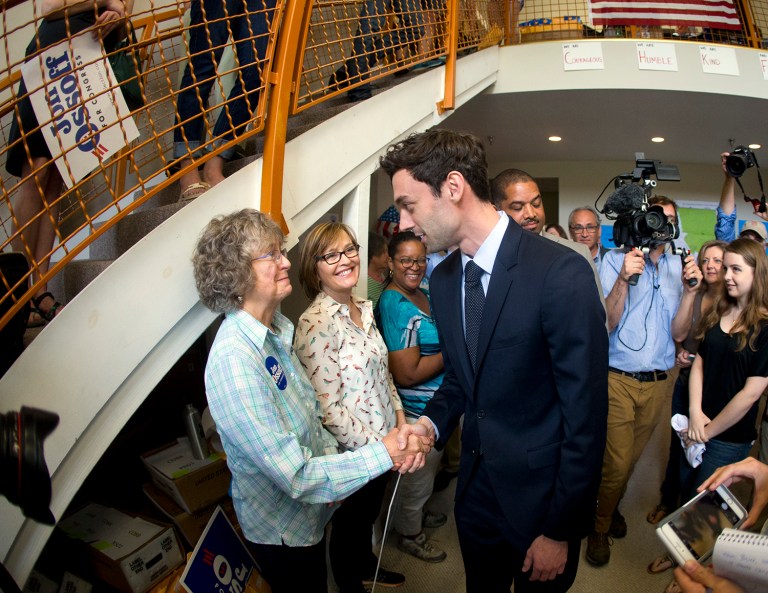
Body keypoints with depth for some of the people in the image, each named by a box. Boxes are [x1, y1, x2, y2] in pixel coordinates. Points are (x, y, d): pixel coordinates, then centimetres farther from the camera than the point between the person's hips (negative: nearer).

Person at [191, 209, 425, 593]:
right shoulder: (234, 361, -31)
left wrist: (335, 458, -11)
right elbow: (295, 475, -30)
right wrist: (382, 454, -24)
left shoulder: (275, 330, -5)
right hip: (281, 529, -7)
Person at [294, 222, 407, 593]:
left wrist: (398, 413, 1)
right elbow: (327, 408, -25)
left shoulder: (363, 309, 0)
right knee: (350, 524, 19)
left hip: (382, 439, 7)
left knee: (370, 514, 29)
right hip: (352, 451, -7)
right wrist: (375, 445, -22)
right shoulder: (315, 324, -25)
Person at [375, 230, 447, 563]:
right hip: (419, 411, -9)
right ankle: (409, 534, 38)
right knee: (419, 474, 13)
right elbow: (407, 373, -29)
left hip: (436, 404, 9)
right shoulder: (396, 306, -26)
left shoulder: (421, 293, 3)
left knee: (427, 469, 28)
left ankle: (417, 514, 52)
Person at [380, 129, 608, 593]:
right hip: (476, 485, 6)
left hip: (542, 494, -5)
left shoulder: (561, 273, -24)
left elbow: (586, 414, -20)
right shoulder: (443, 279, -1)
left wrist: (561, 531, -14)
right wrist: (430, 423, -8)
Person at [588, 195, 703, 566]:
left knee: (631, 457, 19)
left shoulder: (678, 266, 6)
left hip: (657, 381, 5)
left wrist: (690, 291, -14)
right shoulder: (615, 260, -7)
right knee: (617, 462, 0)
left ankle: (611, 507, 44)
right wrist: (623, 279, -28)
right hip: (619, 378, -4)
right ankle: (600, 526, 24)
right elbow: (606, 323, -15)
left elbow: (678, 332, 1)